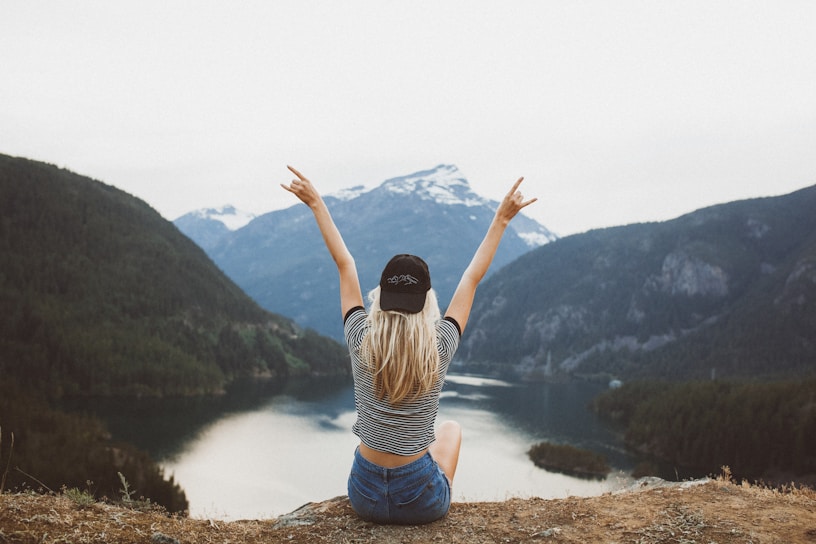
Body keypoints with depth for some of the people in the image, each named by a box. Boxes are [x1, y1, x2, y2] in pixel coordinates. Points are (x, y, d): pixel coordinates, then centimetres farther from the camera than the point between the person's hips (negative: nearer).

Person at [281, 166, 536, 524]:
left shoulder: (361, 342, -14)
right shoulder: (439, 348, -16)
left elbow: (345, 265, -3)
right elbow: (473, 277, -6)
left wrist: (316, 203, 6)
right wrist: (501, 218, 1)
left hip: (365, 496, 1)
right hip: (422, 503, -1)